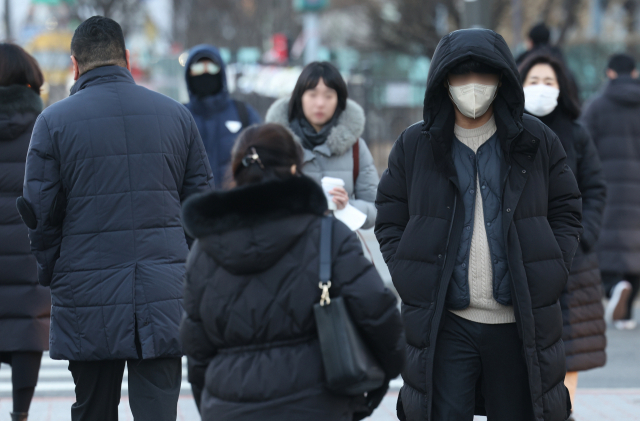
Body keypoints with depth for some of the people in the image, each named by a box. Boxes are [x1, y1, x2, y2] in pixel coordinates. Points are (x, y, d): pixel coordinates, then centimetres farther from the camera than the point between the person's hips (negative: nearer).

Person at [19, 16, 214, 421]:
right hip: (164, 299, 1)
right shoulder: (176, 115, 5)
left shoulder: (54, 121, -4)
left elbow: (40, 214, -2)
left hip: (88, 301, -1)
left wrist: (52, 275, 12)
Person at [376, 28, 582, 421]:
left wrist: (547, 281, -2)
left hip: (521, 325, 1)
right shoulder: (414, 146, 6)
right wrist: (411, 285, -3)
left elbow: (567, 215, 10)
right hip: (444, 325, -1)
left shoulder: (539, 142, 7)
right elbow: (390, 222, 10)